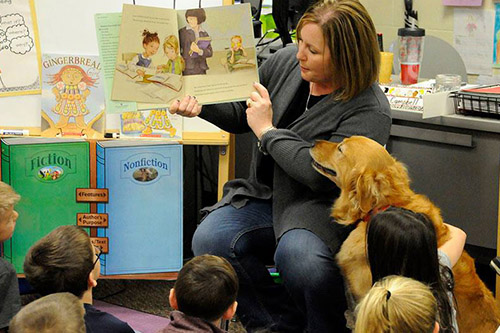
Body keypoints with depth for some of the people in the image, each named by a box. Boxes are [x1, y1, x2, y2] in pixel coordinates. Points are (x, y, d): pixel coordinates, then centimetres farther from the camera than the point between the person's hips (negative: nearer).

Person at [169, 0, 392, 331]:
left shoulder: (370, 111, -18)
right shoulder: (286, 62, 0)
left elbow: (323, 174, -28)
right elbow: (242, 114, 17)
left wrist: (267, 130, -18)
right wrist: (200, 104, -3)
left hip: (320, 209, -6)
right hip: (266, 194, 6)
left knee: (297, 256, -37)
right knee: (209, 240, -21)